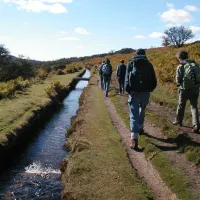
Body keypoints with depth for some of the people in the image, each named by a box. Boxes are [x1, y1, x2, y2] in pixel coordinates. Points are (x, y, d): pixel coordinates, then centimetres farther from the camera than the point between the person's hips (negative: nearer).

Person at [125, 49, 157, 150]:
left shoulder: (130, 64, 3)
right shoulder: (148, 64, 7)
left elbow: (127, 79, -5)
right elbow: (154, 81, 5)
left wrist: (128, 91, 4)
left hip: (134, 93, -2)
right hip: (145, 93, 2)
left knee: (134, 115, -5)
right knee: (142, 111, 27)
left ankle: (134, 139, -16)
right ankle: (140, 128, 42)